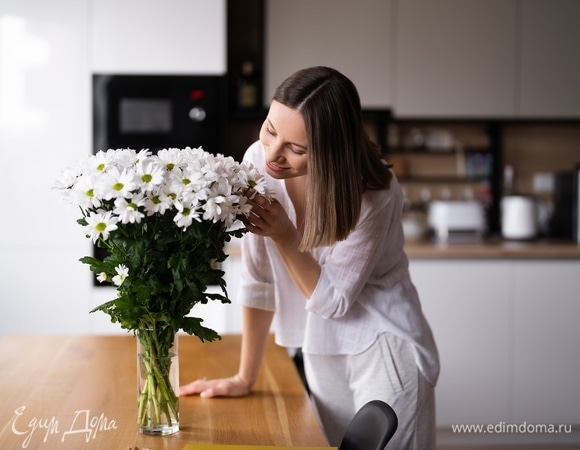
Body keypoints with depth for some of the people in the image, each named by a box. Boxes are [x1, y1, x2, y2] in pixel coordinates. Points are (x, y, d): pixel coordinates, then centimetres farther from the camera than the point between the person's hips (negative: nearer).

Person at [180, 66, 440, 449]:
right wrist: (245, 378, -1)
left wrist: (284, 235, -26)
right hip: (322, 355, 4)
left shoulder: (372, 193, -23)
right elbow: (259, 279, -5)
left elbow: (334, 301, -16)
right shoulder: (259, 161, -13)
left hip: (385, 352, -4)